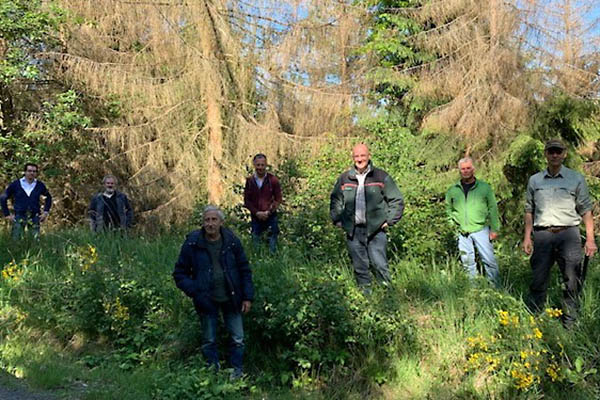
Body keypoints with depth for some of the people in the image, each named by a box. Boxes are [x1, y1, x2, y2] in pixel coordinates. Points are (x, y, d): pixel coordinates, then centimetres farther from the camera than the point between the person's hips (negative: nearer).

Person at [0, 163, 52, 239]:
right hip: (19, 217, -1)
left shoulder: (40, 185, 6)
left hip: (34, 218, 2)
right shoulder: (15, 184, 1)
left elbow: (48, 198, 22)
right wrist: (7, 214, 3)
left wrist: (46, 212, 12)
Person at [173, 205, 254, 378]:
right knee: (209, 341, 12)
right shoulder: (192, 243, -11)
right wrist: (194, 292, -17)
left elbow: (245, 270, 3)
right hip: (207, 301, -1)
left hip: (231, 299, 1)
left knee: (238, 339, 9)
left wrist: (248, 297, -1)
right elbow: (179, 274, -4)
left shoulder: (232, 241, -6)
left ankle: (237, 374, 27)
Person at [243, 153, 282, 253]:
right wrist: (257, 213, -9)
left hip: (271, 216, -2)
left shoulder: (273, 180, -4)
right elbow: (247, 201, 3)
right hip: (255, 217, 2)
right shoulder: (249, 181, 0)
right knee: (256, 243, 10)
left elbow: (278, 199, -1)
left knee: (272, 244, 1)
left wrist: (268, 212, -12)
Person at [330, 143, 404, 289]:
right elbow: (335, 201, 23)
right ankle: (365, 293, 18)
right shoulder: (344, 178, 10)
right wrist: (337, 220, 12)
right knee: (359, 267, 8)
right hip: (353, 231, 3)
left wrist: (389, 221, -2)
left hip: (375, 230, -3)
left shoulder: (381, 177, 1)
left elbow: (397, 200, 4)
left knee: (380, 265, -8)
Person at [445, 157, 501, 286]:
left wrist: (494, 229, -1)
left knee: (489, 260, -5)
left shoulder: (484, 187, 2)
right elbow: (448, 208, 19)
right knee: (468, 262, 8)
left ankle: (495, 287, 5)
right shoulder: (453, 190, 7)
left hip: (481, 229, -2)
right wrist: (453, 220, 4)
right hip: (462, 232, 2)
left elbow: (492, 209, 3)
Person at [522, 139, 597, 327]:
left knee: (571, 282, 1)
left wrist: (590, 239, -3)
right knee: (538, 280, 3)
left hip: (568, 233, -1)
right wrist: (527, 237, 9)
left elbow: (586, 210, 4)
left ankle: (570, 323, 11)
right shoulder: (535, 180, 11)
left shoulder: (576, 179, 5)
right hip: (542, 235, 1)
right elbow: (529, 210, 15)